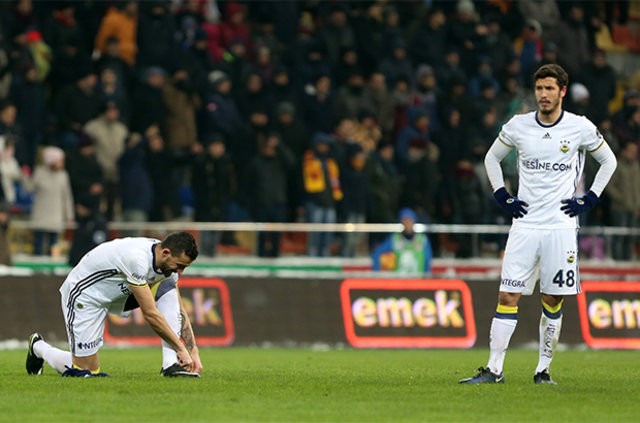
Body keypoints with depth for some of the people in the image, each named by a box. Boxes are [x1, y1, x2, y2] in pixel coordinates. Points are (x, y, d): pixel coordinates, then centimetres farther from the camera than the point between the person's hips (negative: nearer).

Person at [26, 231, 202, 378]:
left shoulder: (168, 261, -10)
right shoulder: (138, 259, -36)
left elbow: (180, 311, -2)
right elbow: (150, 313, -34)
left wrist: (193, 351, -11)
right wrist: (181, 349, -29)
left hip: (118, 293, 8)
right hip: (84, 295, -8)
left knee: (168, 288, -15)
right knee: (87, 371, -7)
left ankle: (171, 364, -16)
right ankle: (38, 347, 22)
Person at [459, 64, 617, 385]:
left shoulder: (581, 127, -1)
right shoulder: (518, 126, 3)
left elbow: (608, 160, 13)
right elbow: (492, 158, 19)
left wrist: (589, 200, 5)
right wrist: (503, 197, 9)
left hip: (561, 225, -1)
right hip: (525, 224, 1)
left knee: (553, 301, 1)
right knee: (508, 296, -5)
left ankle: (544, 369, 11)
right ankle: (494, 369, -3)